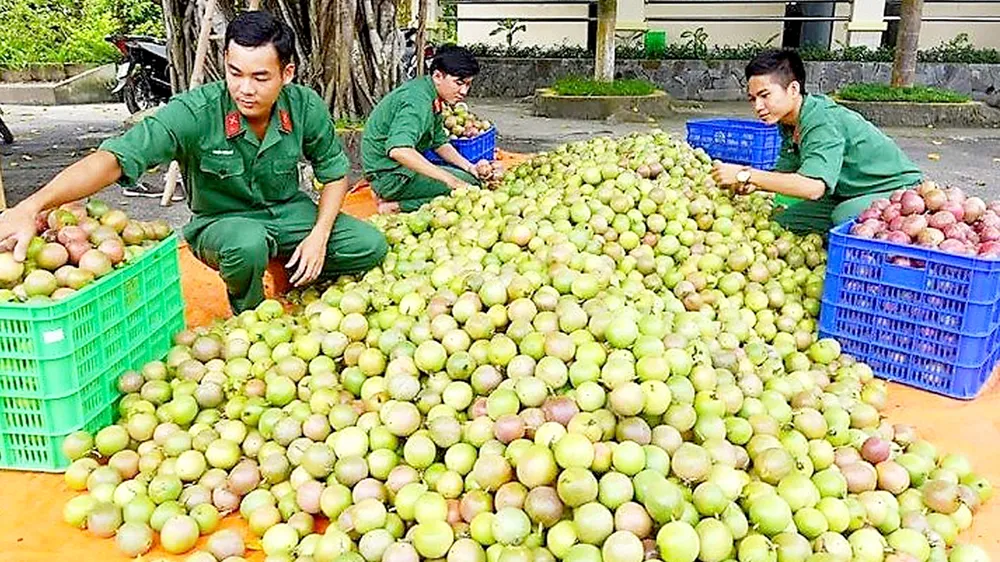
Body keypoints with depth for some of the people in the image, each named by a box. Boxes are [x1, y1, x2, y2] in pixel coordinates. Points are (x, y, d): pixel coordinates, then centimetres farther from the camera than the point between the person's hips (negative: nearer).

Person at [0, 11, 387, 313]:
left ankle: (299, 281, 15)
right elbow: (115, 158, -34)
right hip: (222, 222, -3)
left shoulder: (307, 107, -15)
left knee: (369, 246, -16)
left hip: (290, 212, 4)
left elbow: (335, 173, 0)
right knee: (248, 244, -39)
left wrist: (318, 235, -15)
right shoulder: (194, 112, -25)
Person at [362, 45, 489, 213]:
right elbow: (399, 150, -40)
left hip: (402, 168, 10)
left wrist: (470, 167, 0)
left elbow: (440, 143, 17)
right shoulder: (417, 100, -24)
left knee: (470, 175, 17)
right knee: (469, 183, -16)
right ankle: (397, 206, -14)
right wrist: (449, 179, -39)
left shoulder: (432, 98, 8)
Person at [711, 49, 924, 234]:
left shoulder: (822, 122, -29)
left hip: (898, 190, -9)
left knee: (846, 215, -37)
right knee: (784, 220, 1)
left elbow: (813, 187, -42)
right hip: (853, 196, 9)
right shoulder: (789, 123, 0)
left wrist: (746, 175, -40)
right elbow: (784, 173, 3)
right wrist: (750, 183, -19)